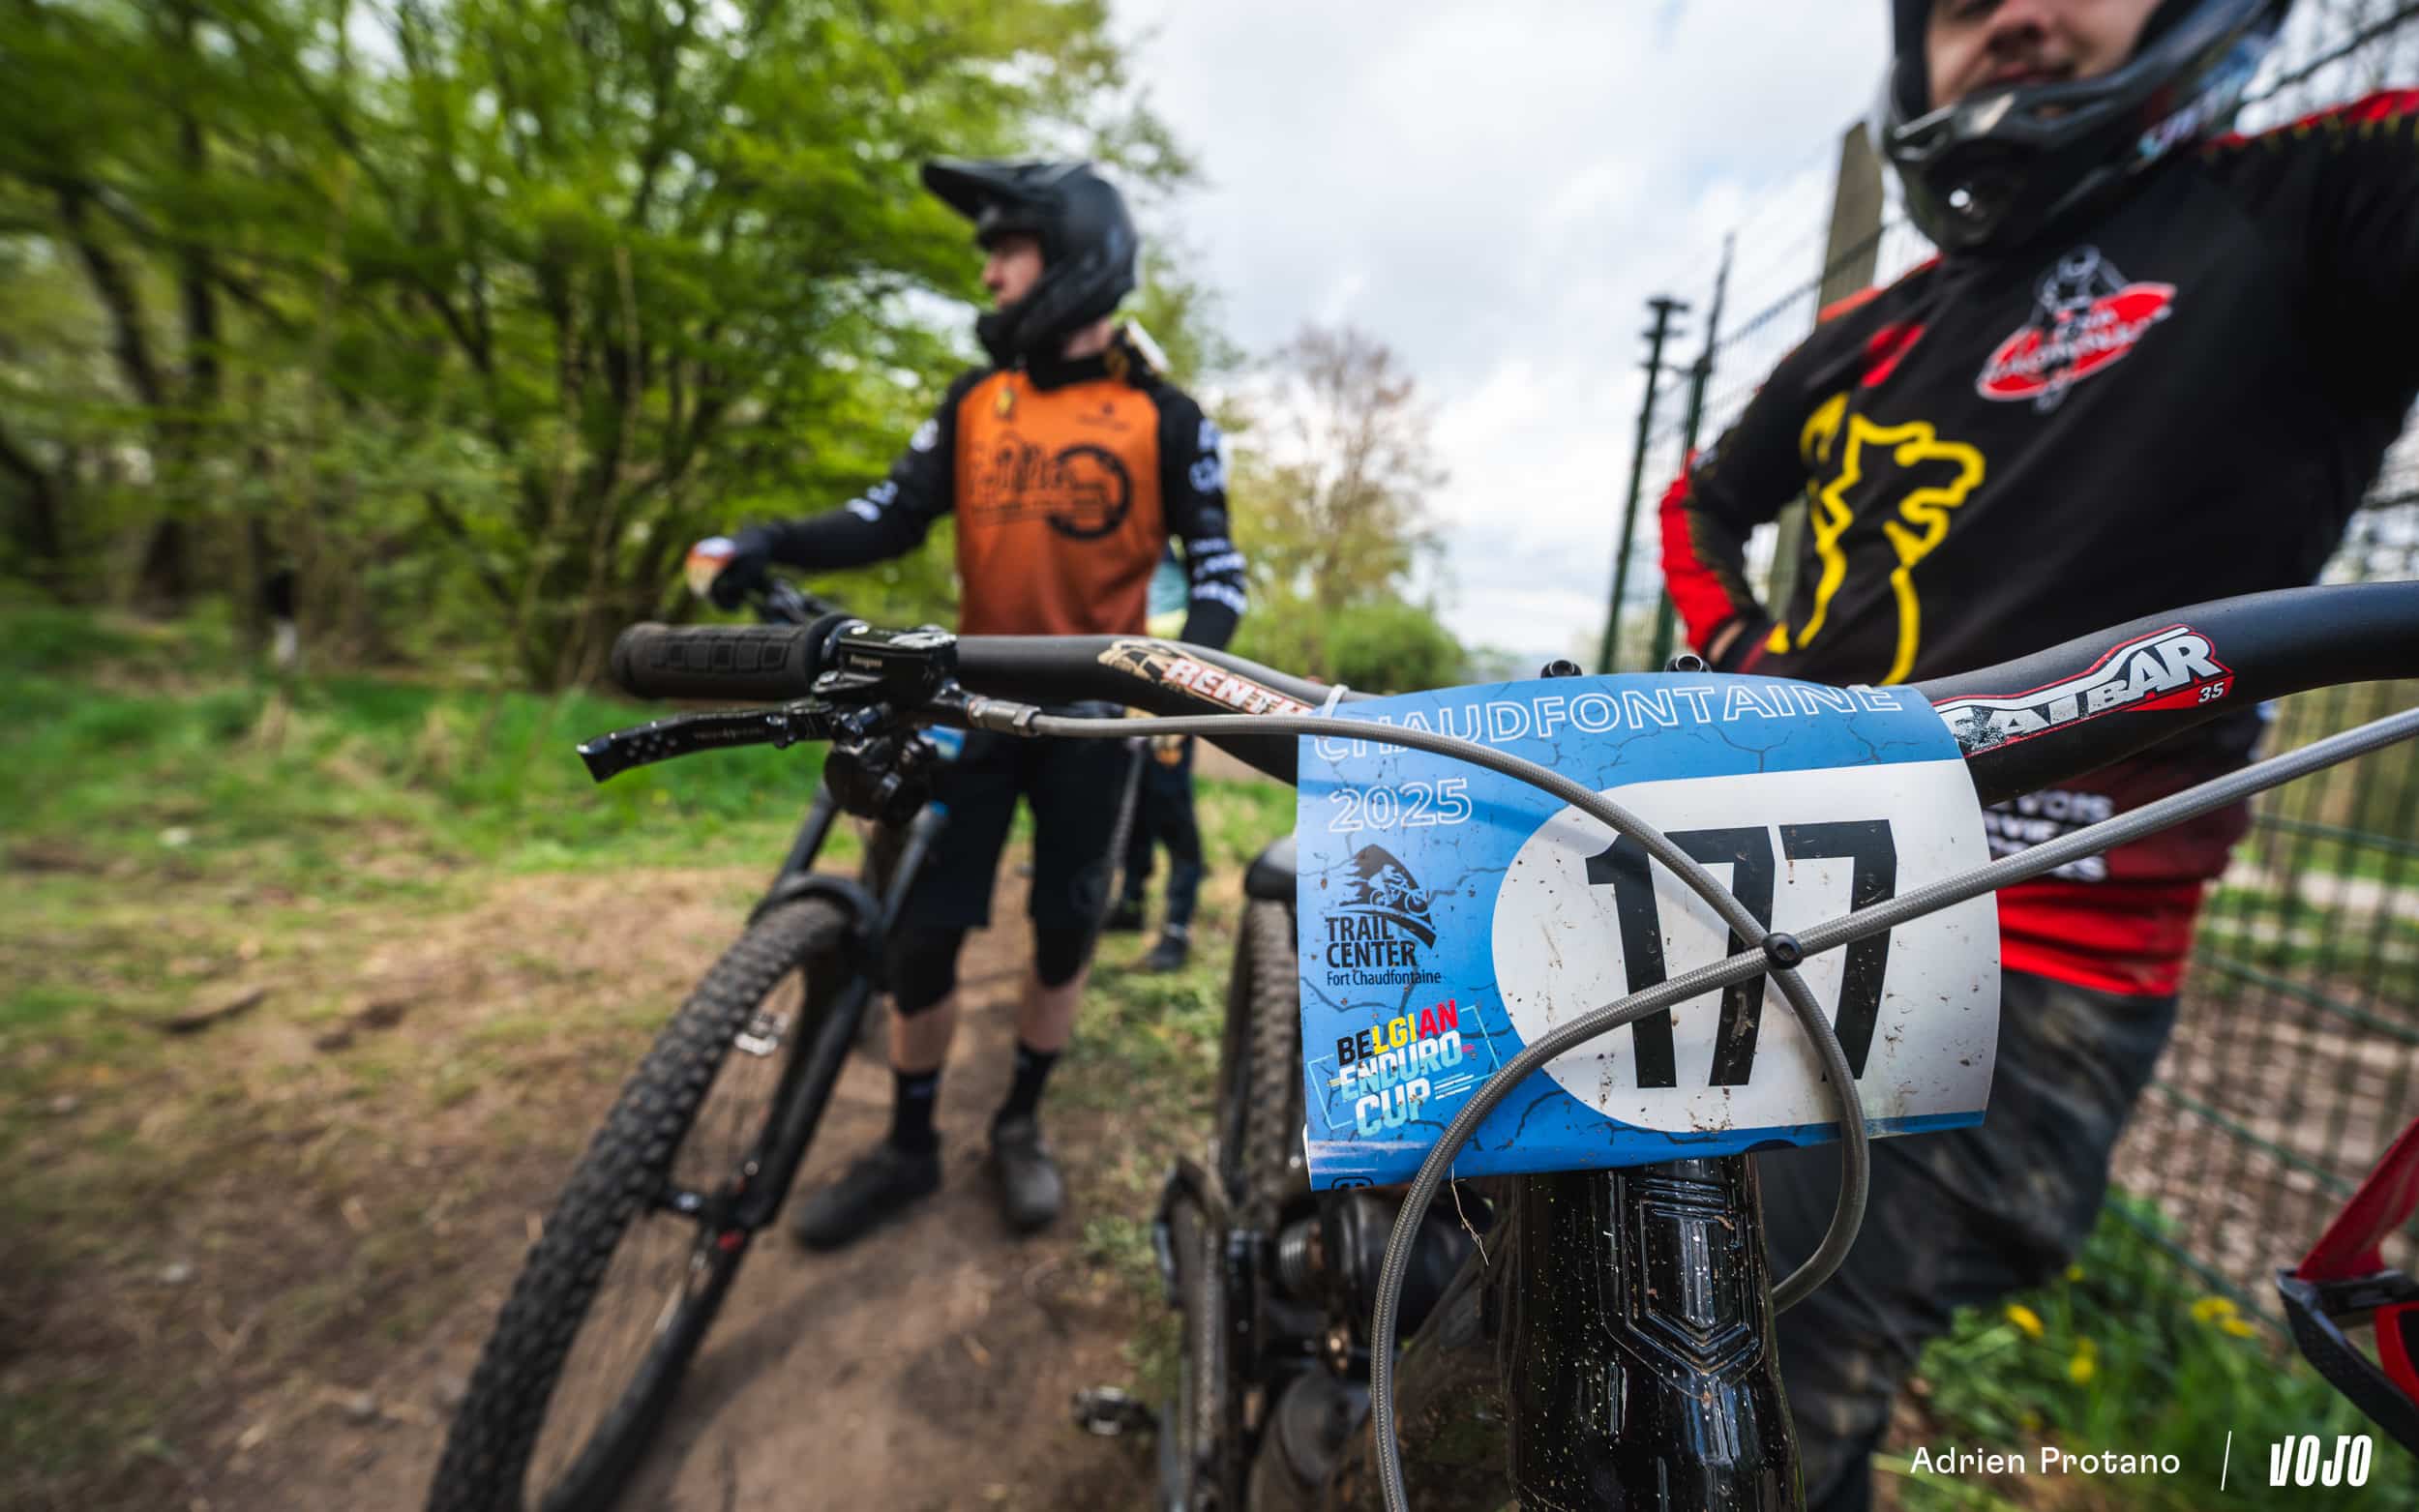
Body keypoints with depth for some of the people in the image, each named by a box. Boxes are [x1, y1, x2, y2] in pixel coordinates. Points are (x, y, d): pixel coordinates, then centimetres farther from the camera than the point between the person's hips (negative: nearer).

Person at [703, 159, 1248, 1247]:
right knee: (920, 931, 4)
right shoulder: (973, 402, 8)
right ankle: (908, 1147, 26)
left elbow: (1216, 567, -5)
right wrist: (780, 542, -15)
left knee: (1062, 933, 8)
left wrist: (1189, 662, -24)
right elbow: (894, 516, 2)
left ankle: (1021, 1127, 32)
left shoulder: (1163, 419, -2)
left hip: (1089, 712, -2)